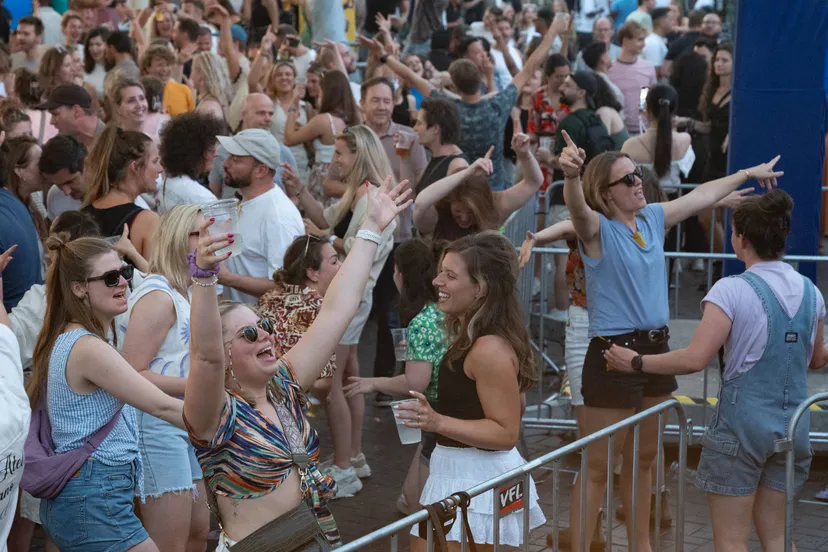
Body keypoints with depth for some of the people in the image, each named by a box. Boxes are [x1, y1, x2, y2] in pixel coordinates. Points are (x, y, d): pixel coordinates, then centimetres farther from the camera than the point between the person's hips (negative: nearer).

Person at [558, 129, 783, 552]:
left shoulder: (652, 218, 7)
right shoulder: (597, 229, -14)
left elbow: (700, 197, 22)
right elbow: (577, 206, -36)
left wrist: (747, 174, 35)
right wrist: (570, 175, -59)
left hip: (655, 349, 8)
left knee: (643, 459, 20)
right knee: (598, 467, -3)